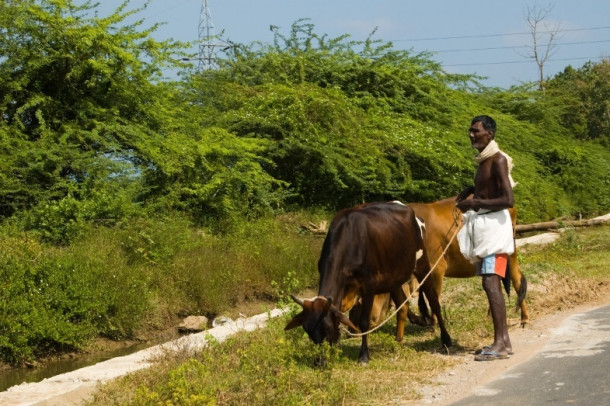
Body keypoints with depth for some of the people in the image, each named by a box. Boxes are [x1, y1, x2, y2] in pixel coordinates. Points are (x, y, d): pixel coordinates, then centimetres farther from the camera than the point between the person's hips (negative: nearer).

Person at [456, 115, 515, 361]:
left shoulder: (498, 160, -13)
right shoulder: (482, 160, 15)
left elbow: (508, 200, -21)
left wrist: (475, 203, -18)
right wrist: (471, 190, 14)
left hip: (495, 224, -10)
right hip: (482, 226, 10)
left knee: (491, 283, -16)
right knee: (492, 284, 10)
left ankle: (500, 345, -18)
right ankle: (504, 341, 15)